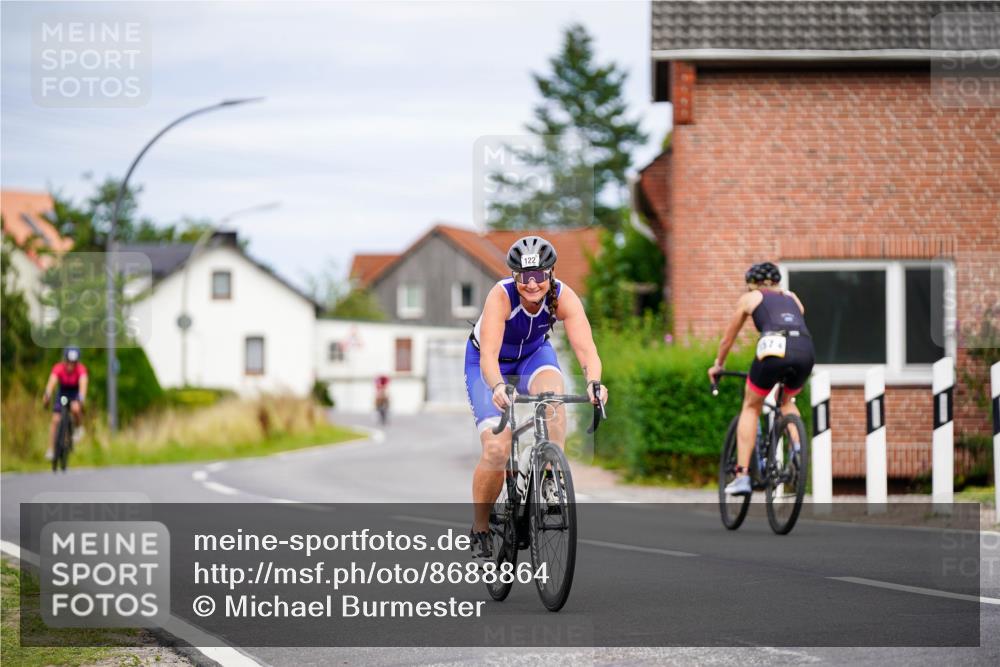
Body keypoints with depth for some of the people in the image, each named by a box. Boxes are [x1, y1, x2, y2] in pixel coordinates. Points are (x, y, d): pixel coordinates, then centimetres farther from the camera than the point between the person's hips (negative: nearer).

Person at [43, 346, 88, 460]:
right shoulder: (58, 368, -28)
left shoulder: (81, 369, -30)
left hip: (76, 393, -1)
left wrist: (81, 399, -62)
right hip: (62, 392, 1)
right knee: (55, 420, -9)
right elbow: (52, 381, -43)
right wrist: (47, 395, -61)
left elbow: (83, 383, -45)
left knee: (75, 408, -33)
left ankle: (77, 428, -2)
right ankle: (50, 449, 0)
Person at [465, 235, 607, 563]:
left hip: (534, 354, 2)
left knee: (553, 394, -34)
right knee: (496, 450, -17)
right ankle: (480, 530, 4)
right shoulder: (501, 296, -35)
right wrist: (497, 388, -65)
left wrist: (594, 382, -59)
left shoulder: (564, 297, -28)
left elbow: (585, 347, -39)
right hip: (489, 362, -2)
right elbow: (489, 355, -45)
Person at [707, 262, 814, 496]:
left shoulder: (749, 298, 25)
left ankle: (742, 475, 8)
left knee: (751, 408, 17)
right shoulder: (792, 298, 34)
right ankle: (798, 449, 11)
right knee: (786, 400, 33)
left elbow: (727, 339, 34)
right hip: (806, 352, 4)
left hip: (774, 350, -3)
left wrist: (718, 366, 51)